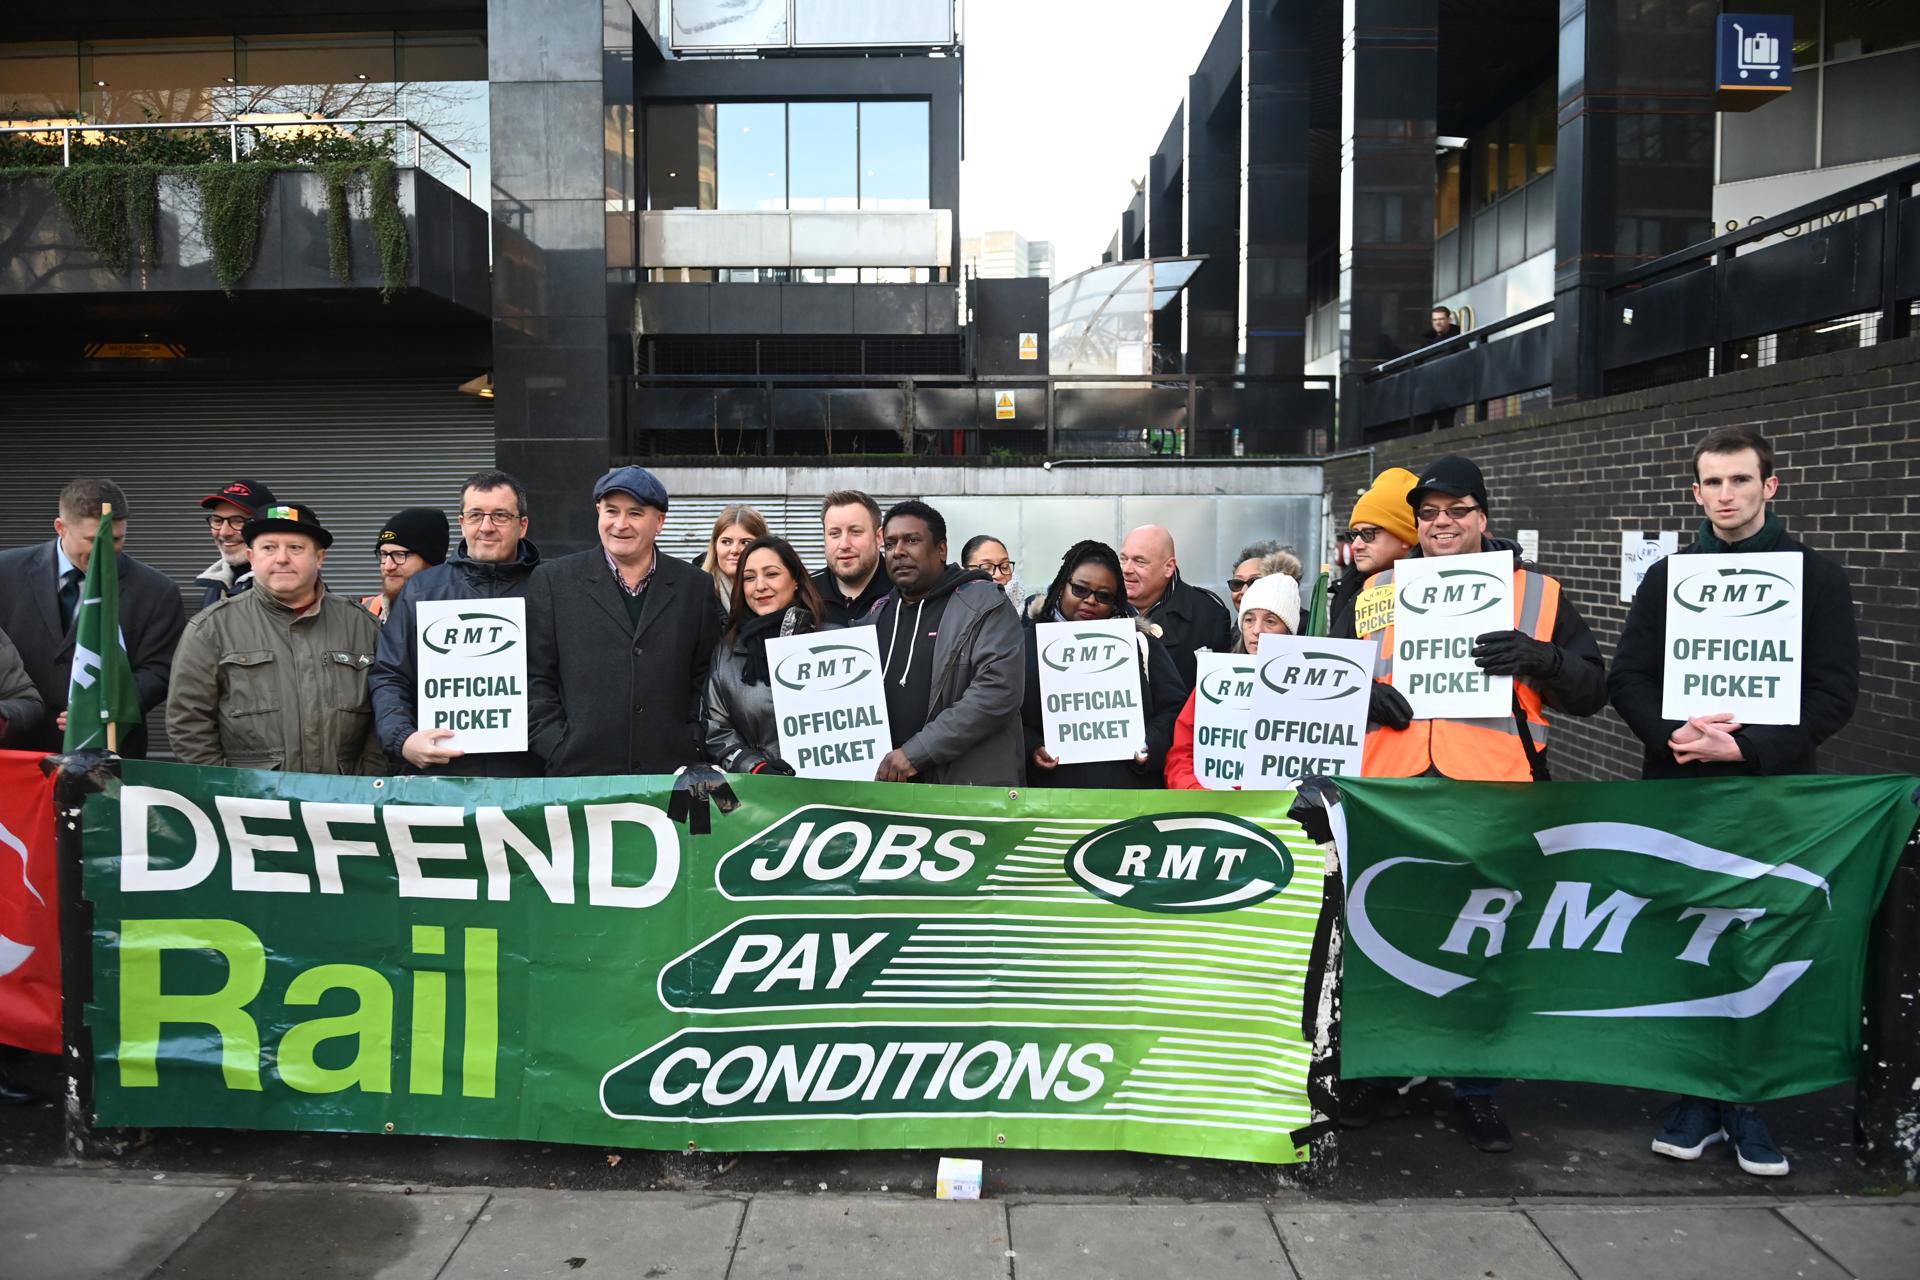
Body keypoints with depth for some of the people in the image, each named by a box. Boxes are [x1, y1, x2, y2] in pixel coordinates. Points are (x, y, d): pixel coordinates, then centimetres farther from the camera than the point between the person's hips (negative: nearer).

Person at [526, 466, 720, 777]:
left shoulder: (696, 586, 8)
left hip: (671, 772, 1)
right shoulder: (552, 581, 5)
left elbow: (705, 678, 11)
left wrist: (694, 745, 1)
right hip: (578, 772, -1)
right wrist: (558, 751, -5)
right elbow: (536, 679, 4)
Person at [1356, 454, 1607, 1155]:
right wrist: (1363, 694, -6)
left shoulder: (1536, 593, 7)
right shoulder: (1380, 590, 11)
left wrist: (1538, 658, -16)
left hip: (1493, 791, -1)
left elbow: (1591, 688, 3)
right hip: (1393, 787, 1)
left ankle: (1477, 1089, 24)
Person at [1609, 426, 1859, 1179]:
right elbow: (1627, 678, 3)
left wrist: (1750, 747, -18)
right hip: (1677, 792, 2)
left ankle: (1748, 1102, 17)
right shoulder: (1668, 578, 9)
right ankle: (1696, 1095, 19)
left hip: (1773, 793, -2)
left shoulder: (1816, 577, 2)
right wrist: (1671, 735, -17)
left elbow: (1835, 691, -5)